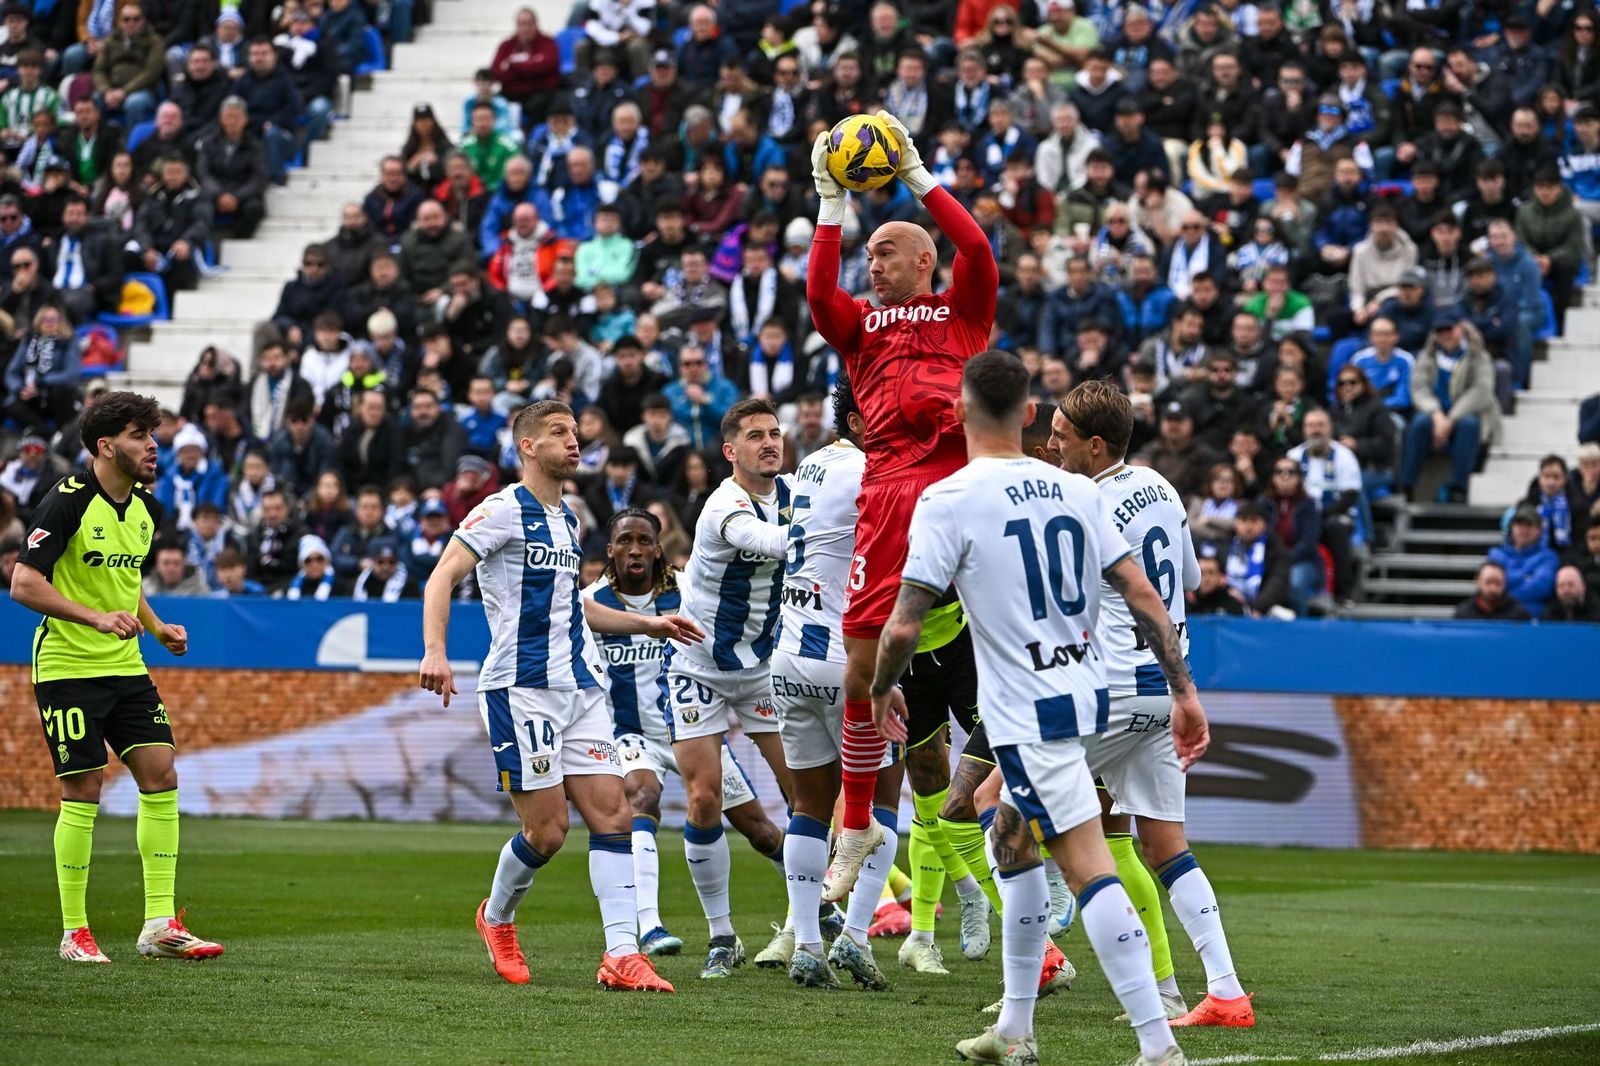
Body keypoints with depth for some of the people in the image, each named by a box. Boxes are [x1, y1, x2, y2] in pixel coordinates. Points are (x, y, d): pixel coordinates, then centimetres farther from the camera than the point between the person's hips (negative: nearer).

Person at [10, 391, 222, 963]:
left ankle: (160, 925, 1)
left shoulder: (145, 509, 9)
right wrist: (97, 618, -27)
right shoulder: (68, 502, -14)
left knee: (161, 776, -3)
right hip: (66, 666, -7)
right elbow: (23, 583, -18)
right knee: (83, 789, -7)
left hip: (125, 665, 7)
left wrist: (156, 627, 9)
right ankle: (74, 932, 4)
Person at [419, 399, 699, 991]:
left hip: (578, 687, 8)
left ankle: (622, 954, -8)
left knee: (612, 813, -5)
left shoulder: (566, 519, 19)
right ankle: (496, 919, 20)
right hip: (521, 689, -8)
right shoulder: (504, 510, -6)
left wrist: (648, 623, 32)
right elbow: (443, 575, -15)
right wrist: (434, 650, -30)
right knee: (547, 829, -8)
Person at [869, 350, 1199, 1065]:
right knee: (1009, 838, 23)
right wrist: (1184, 691, 9)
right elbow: (1144, 597, 4)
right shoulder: (1076, 491, 6)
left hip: (1026, 712, -7)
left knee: (1088, 869, -11)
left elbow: (903, 626, -13)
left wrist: (883, 689, 6)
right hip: (1085, 693, 7)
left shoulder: (948, 501, -12)